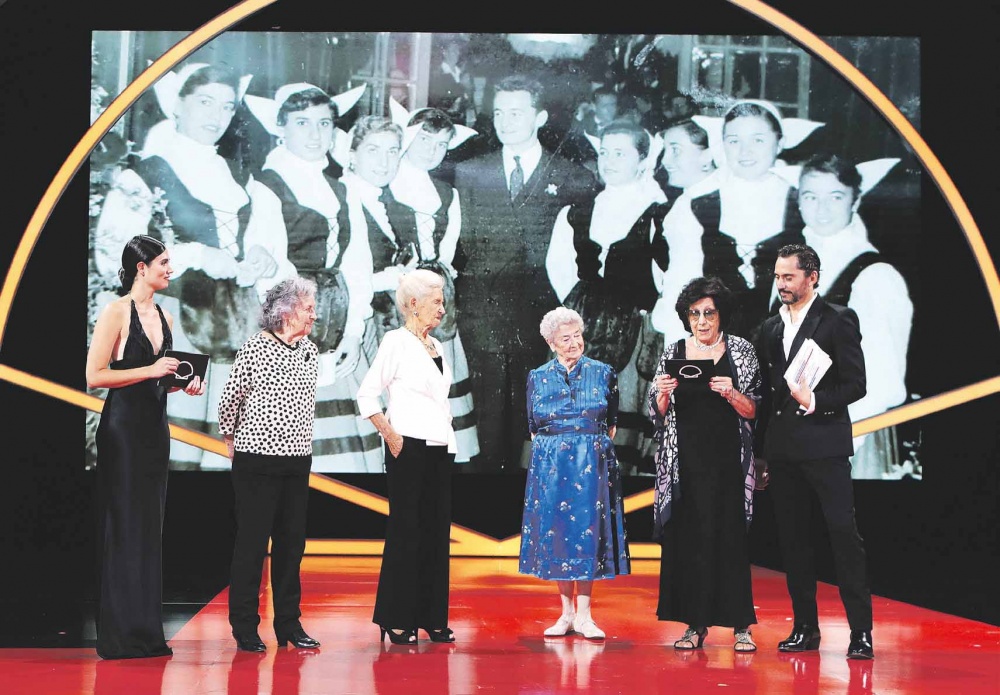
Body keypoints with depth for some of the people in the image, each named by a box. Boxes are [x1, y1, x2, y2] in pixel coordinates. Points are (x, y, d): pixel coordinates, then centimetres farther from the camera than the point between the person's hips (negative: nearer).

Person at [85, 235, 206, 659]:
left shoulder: (163, 317, 14)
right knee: (124, 527, -5)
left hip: (155, 426, 8)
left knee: (150, 528, 9)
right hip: (123, 427, -8)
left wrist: (184, 383, 4)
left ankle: (146, 632, 14)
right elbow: (94, 376, -14)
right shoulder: (116, 313, -9)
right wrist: (151, 370, -17)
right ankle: (120, 636, 1)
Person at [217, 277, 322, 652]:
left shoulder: (310, 350, 9)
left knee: (292, 541, 8)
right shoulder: (254, 348, -10)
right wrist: (232, 439, 8)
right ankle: (245, 627, 5)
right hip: (258, 459, -6)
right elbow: (229, 399, -2)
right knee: (252, 542, -2)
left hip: (298, 461, 6)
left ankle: (288, 624, 17)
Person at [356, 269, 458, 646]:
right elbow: (367, 394, -10)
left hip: (440, 448, 7)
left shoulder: (436, 346, 16)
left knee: (437, 531, 7)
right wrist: (391, 436, -15)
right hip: (409, 448, -7)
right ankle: (395, 620, 2)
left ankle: (432, 618, 13)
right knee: (406, 530, -4)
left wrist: (447, 435, 11)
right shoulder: (397, 342, -6)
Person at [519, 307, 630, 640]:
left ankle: (583, 615, 2)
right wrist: (551, 451, 6)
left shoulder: (602, 373, 5)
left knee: (588, 532, -3)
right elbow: (533, 428, 14)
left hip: (593, 463, -1)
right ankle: (566, 612, 11)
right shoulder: (538, 377, 7)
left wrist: (594, 450, 4)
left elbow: (611, 423, 11)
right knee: (555, 531, 1)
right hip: (550, 464, 1)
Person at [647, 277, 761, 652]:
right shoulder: (673, 353, 9)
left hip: (727, 463, -2)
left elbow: (754, 411, 1)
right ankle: (696, 624, 8)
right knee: (686, 537, 1)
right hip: (685, 462, 2)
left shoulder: (741, 351, 4)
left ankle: (741, 625, 1)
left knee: (729, 537, -4)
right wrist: (663, 393, -9)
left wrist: (732, 394, -17)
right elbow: (658, 414, 11)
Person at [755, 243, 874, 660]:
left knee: (844, 533, -8)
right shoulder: (770, 329, 16)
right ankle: (805, 628, 13)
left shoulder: (839, 320, -1)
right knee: (792, 539, 6)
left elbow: (855, 385, -4)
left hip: (824, 444, -6)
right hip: (781, 448, 6)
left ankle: (861, 630, -4)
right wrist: (761, 454, 13)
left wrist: (815, 401, -19)